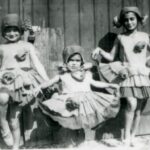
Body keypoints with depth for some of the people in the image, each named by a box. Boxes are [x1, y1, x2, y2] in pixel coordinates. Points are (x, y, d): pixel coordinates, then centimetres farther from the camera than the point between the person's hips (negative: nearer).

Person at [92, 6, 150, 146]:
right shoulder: (120, 38, 7)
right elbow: (111, 57, 6)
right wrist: (99, 50, -7)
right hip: (127, 75, -2)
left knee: (138, 108, 4)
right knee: (131, 104, -19)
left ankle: (132, 136, 19)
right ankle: (126, 136, -6)